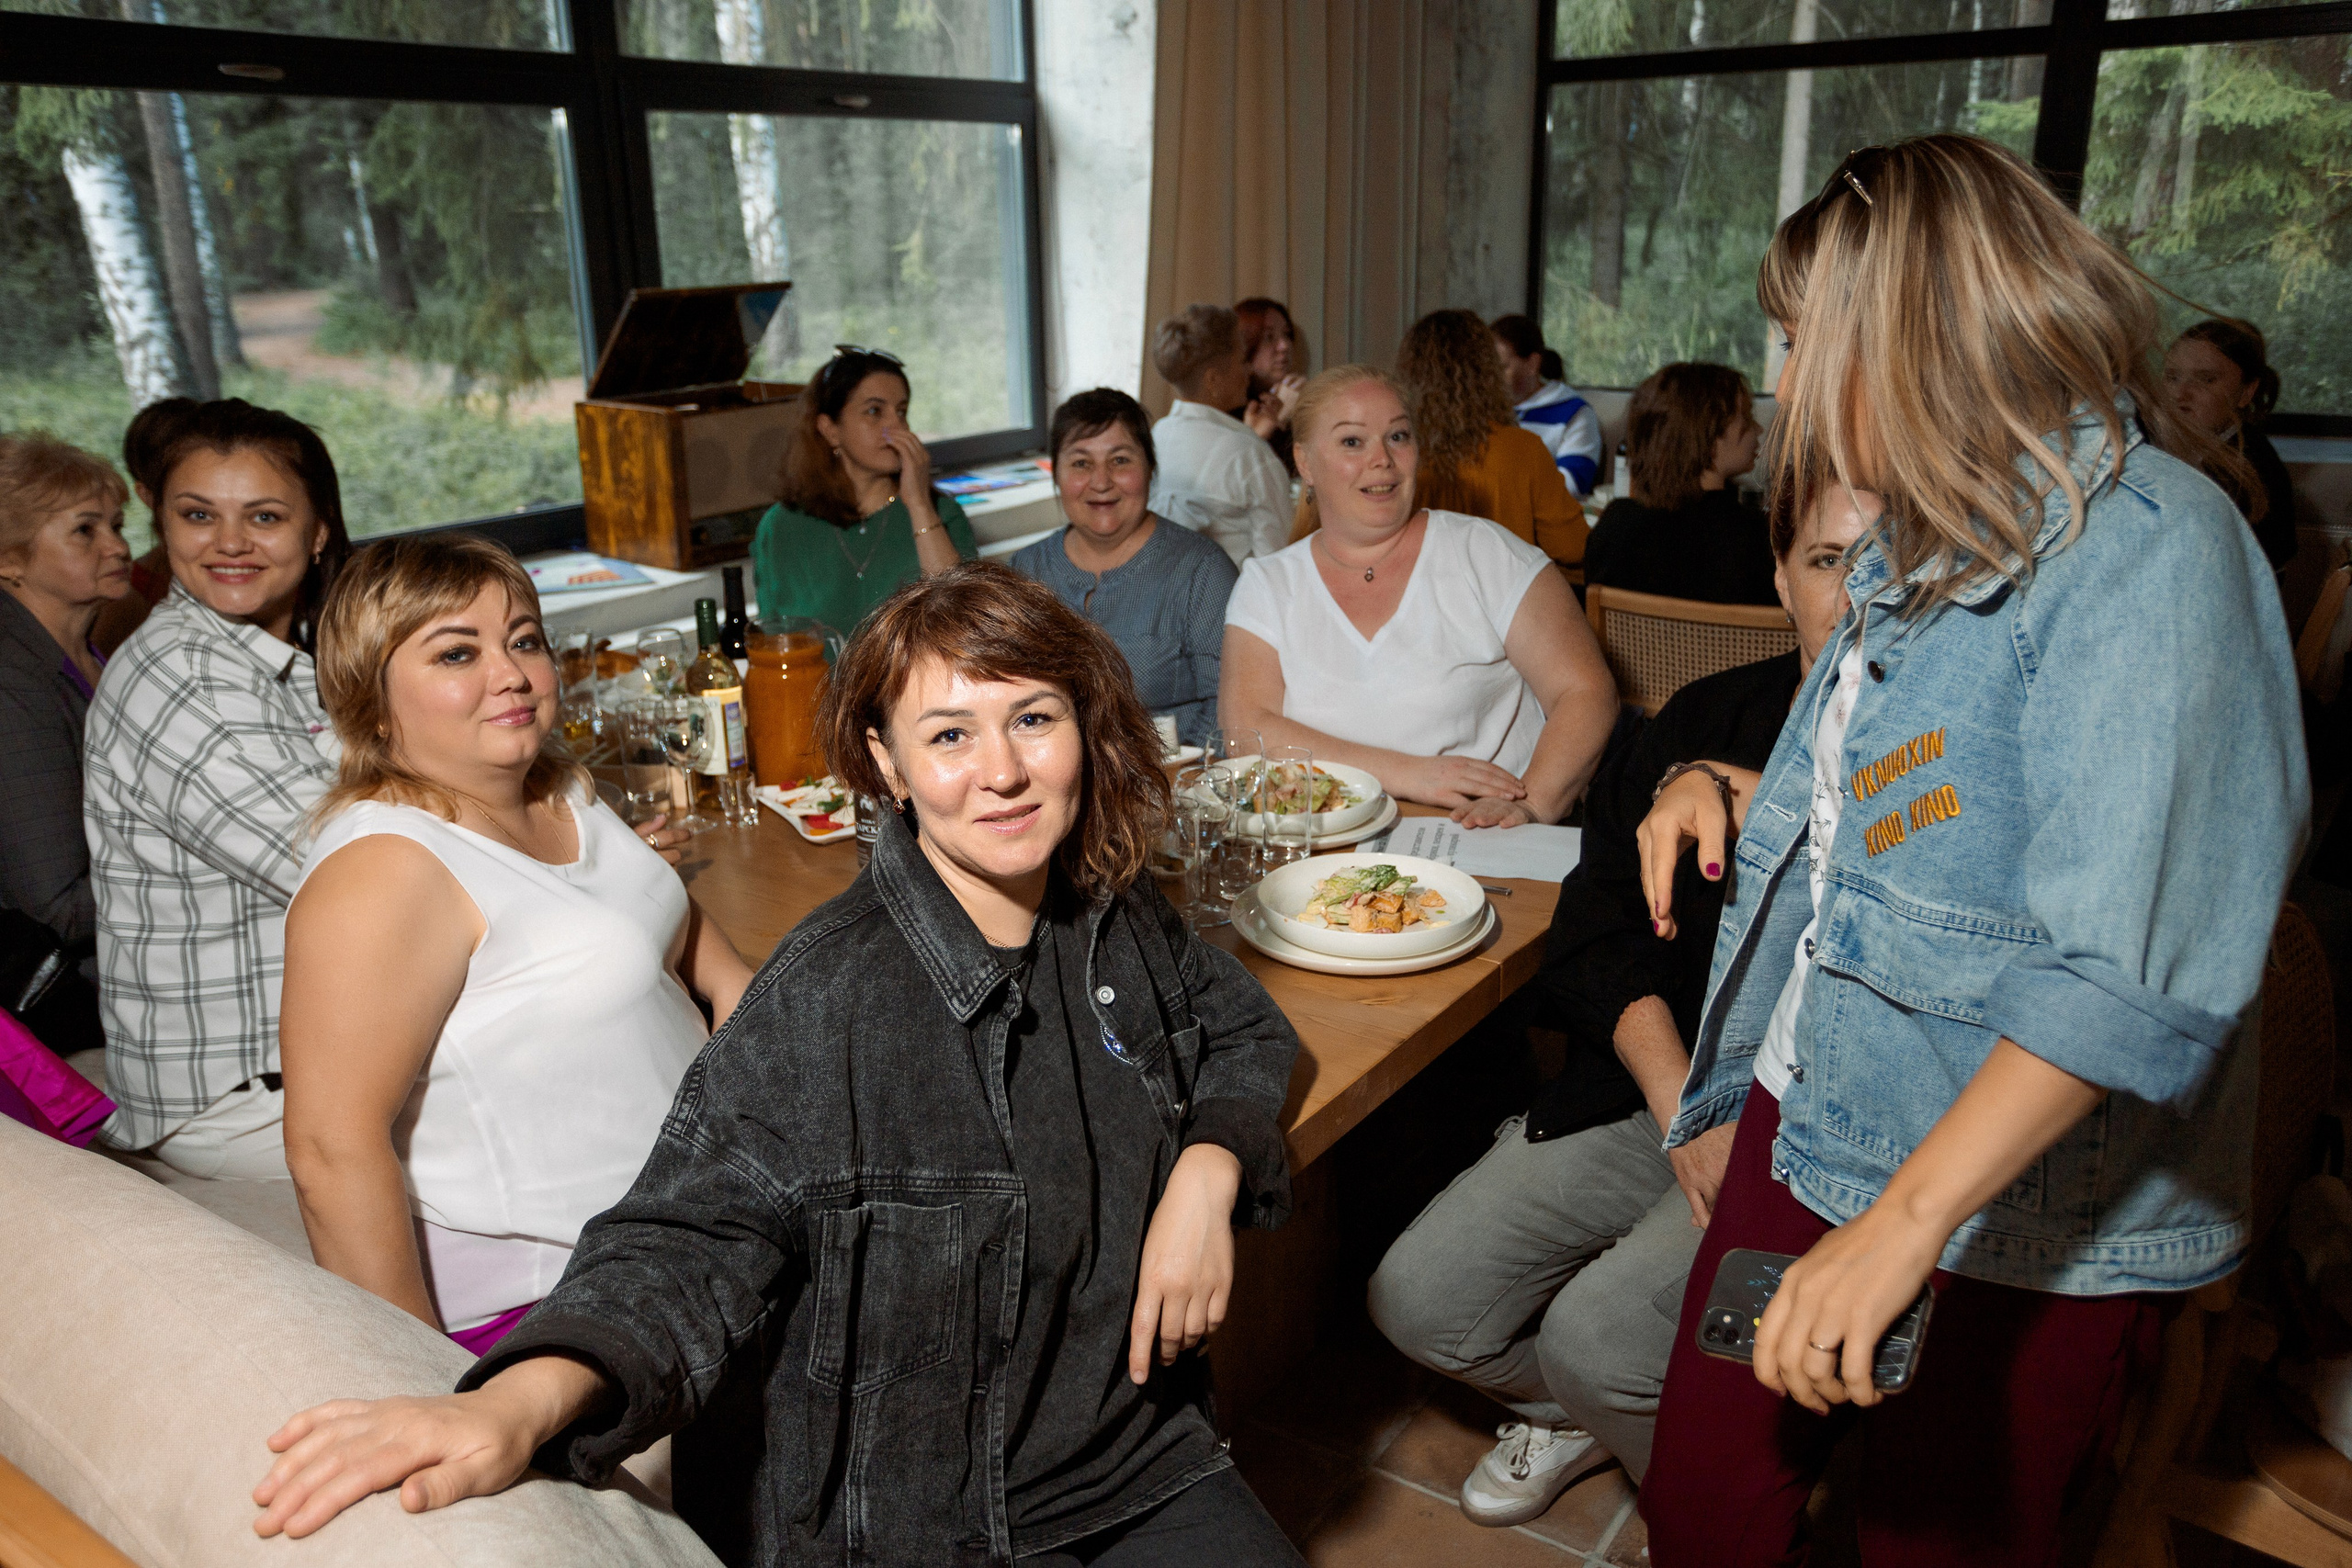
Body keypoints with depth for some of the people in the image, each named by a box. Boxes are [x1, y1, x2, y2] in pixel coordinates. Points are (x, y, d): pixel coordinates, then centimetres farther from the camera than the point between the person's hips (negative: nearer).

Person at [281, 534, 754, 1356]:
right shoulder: (386, 871, -23)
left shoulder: (564, 791, 4)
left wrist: (732, 983, 9)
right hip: (533, 1297, -8)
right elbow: (332, 1147, -25)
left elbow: (656, 906, 25)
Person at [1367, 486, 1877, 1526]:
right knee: (1420, 1299, -5)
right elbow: (1598, 932, 3)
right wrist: (1683, 1105, -10)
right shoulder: (1706, 721, 7)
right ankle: (1583, 1411, 28)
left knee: (1597, 1332, -24)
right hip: (1646, 1090, 5)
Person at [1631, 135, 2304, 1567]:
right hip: (1813, 1119, 8)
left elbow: (2131, 974, -29)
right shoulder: (1935, 536, 10)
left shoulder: (2149, 548, -20)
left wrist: (1904, 1220, -32)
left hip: (2019, 1215, -8)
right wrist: (1735, 793, 6)